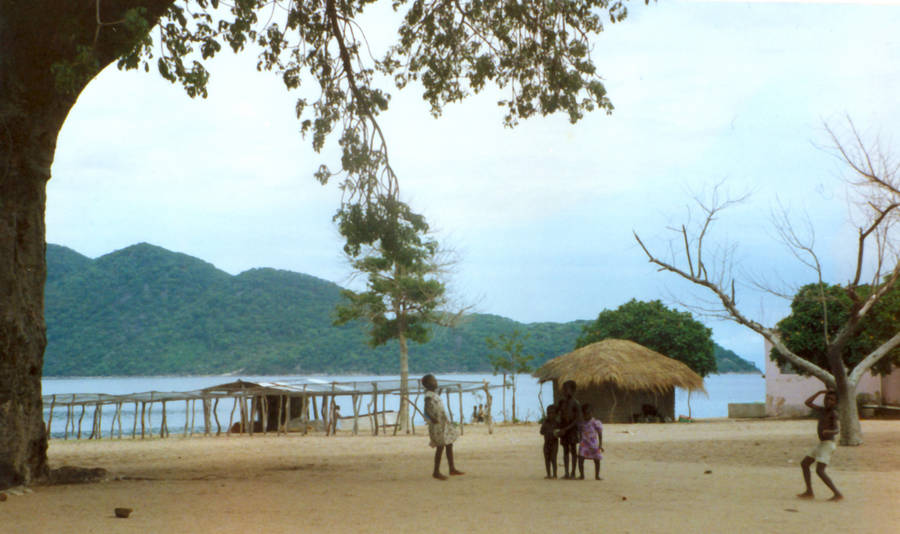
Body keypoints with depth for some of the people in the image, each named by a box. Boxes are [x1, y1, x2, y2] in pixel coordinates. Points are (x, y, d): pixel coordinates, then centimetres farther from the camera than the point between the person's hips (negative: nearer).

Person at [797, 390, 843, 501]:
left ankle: (837, 494, -16)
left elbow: (836, 430, -24)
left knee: (819, 471, -17)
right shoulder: (822, 410, 10)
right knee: (804, 464, 13)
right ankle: (809, 492, 15)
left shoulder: (833, 414, -13)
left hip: (828, 445, -9)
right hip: (821, 444, 9)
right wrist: (819, 392, 13)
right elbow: (808, 403, 17)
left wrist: (828, 431, -46)